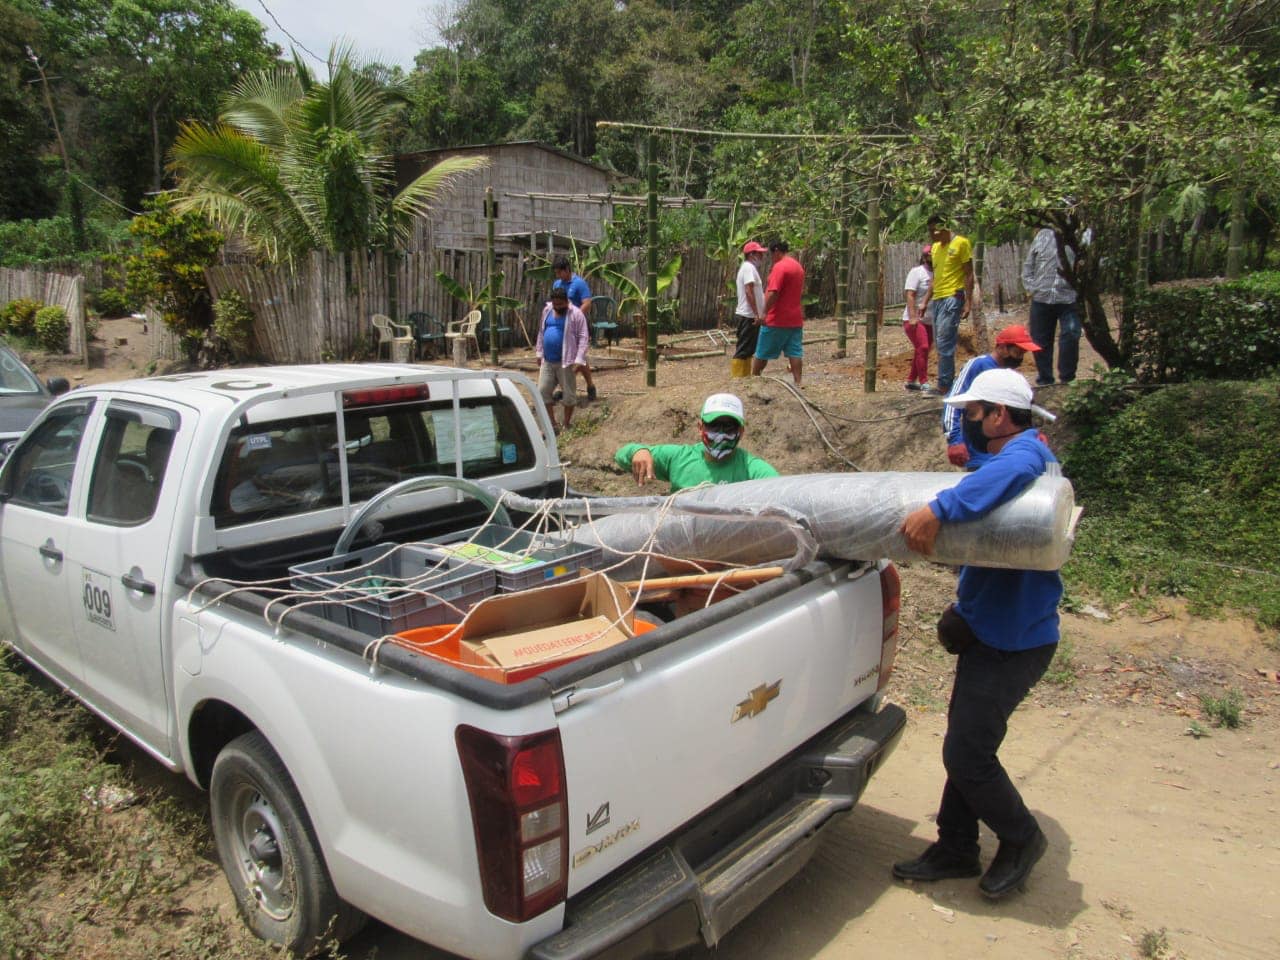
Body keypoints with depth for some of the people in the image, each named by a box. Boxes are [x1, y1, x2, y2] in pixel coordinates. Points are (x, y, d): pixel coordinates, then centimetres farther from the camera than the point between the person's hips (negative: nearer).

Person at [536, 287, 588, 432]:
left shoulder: (575, 314, -10)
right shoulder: (547, 310, 8)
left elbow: (583, 337, -12)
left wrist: (578, 359, -19)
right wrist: (539, 353, 15)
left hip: (566, 362, -6)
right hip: (547, 361, 6)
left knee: (568, 394, 3)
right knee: (542, 392, 3)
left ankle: (567, 426, 17)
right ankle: (552, 426, 11)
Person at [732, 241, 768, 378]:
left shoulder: (750, 268, 20)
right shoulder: (749, 267, -12)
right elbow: (749, 292, -22)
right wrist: (757, 314, -24)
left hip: (750, 316, 10)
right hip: (748, 316, -10)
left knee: (749, 350, 14)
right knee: (743, 350, -8)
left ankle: (745, 376, 19)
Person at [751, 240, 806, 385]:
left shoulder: (779, 266, -15)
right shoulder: (798, 266, 15)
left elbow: (773, 292, -24)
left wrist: (765, 313, -21)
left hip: (778, 319, -8)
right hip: (795, 318, 8)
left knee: (762, 352, 6)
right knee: (795, 352, 2)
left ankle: (753, 378, 16)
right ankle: (797, 383, -3)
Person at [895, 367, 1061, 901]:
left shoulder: (1025, 451, -19)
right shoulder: (1020, 454, 15)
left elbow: (1015, 471, -46)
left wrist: (940, 508, -49)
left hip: (1012, 641, -10)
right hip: (991, 630, 10)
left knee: (966, 753, -2)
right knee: (967, 743, 16)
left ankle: (1020, 840, 21)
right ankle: (955, 849, 28)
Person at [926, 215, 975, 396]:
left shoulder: (961, 243, -5)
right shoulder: (935, 247, 16)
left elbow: (968, 274, -6)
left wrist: (968, 301, -12)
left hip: (952, 298, -8)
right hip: (937, 299, 8)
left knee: (944, 342, -12)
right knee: (942, 344, 8)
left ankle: (944, 385, -10)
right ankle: (948, 382, 14)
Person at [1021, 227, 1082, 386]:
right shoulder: (1043, 236, 11)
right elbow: (1028, 264, 13)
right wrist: (1029, 288, 4)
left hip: (1069, 298, -3)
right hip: (1041, 298, 3)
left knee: (1070, 336, -11)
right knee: (1041, 339, 9)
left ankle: (1067, 377, 4)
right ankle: (1044, 377, 22)